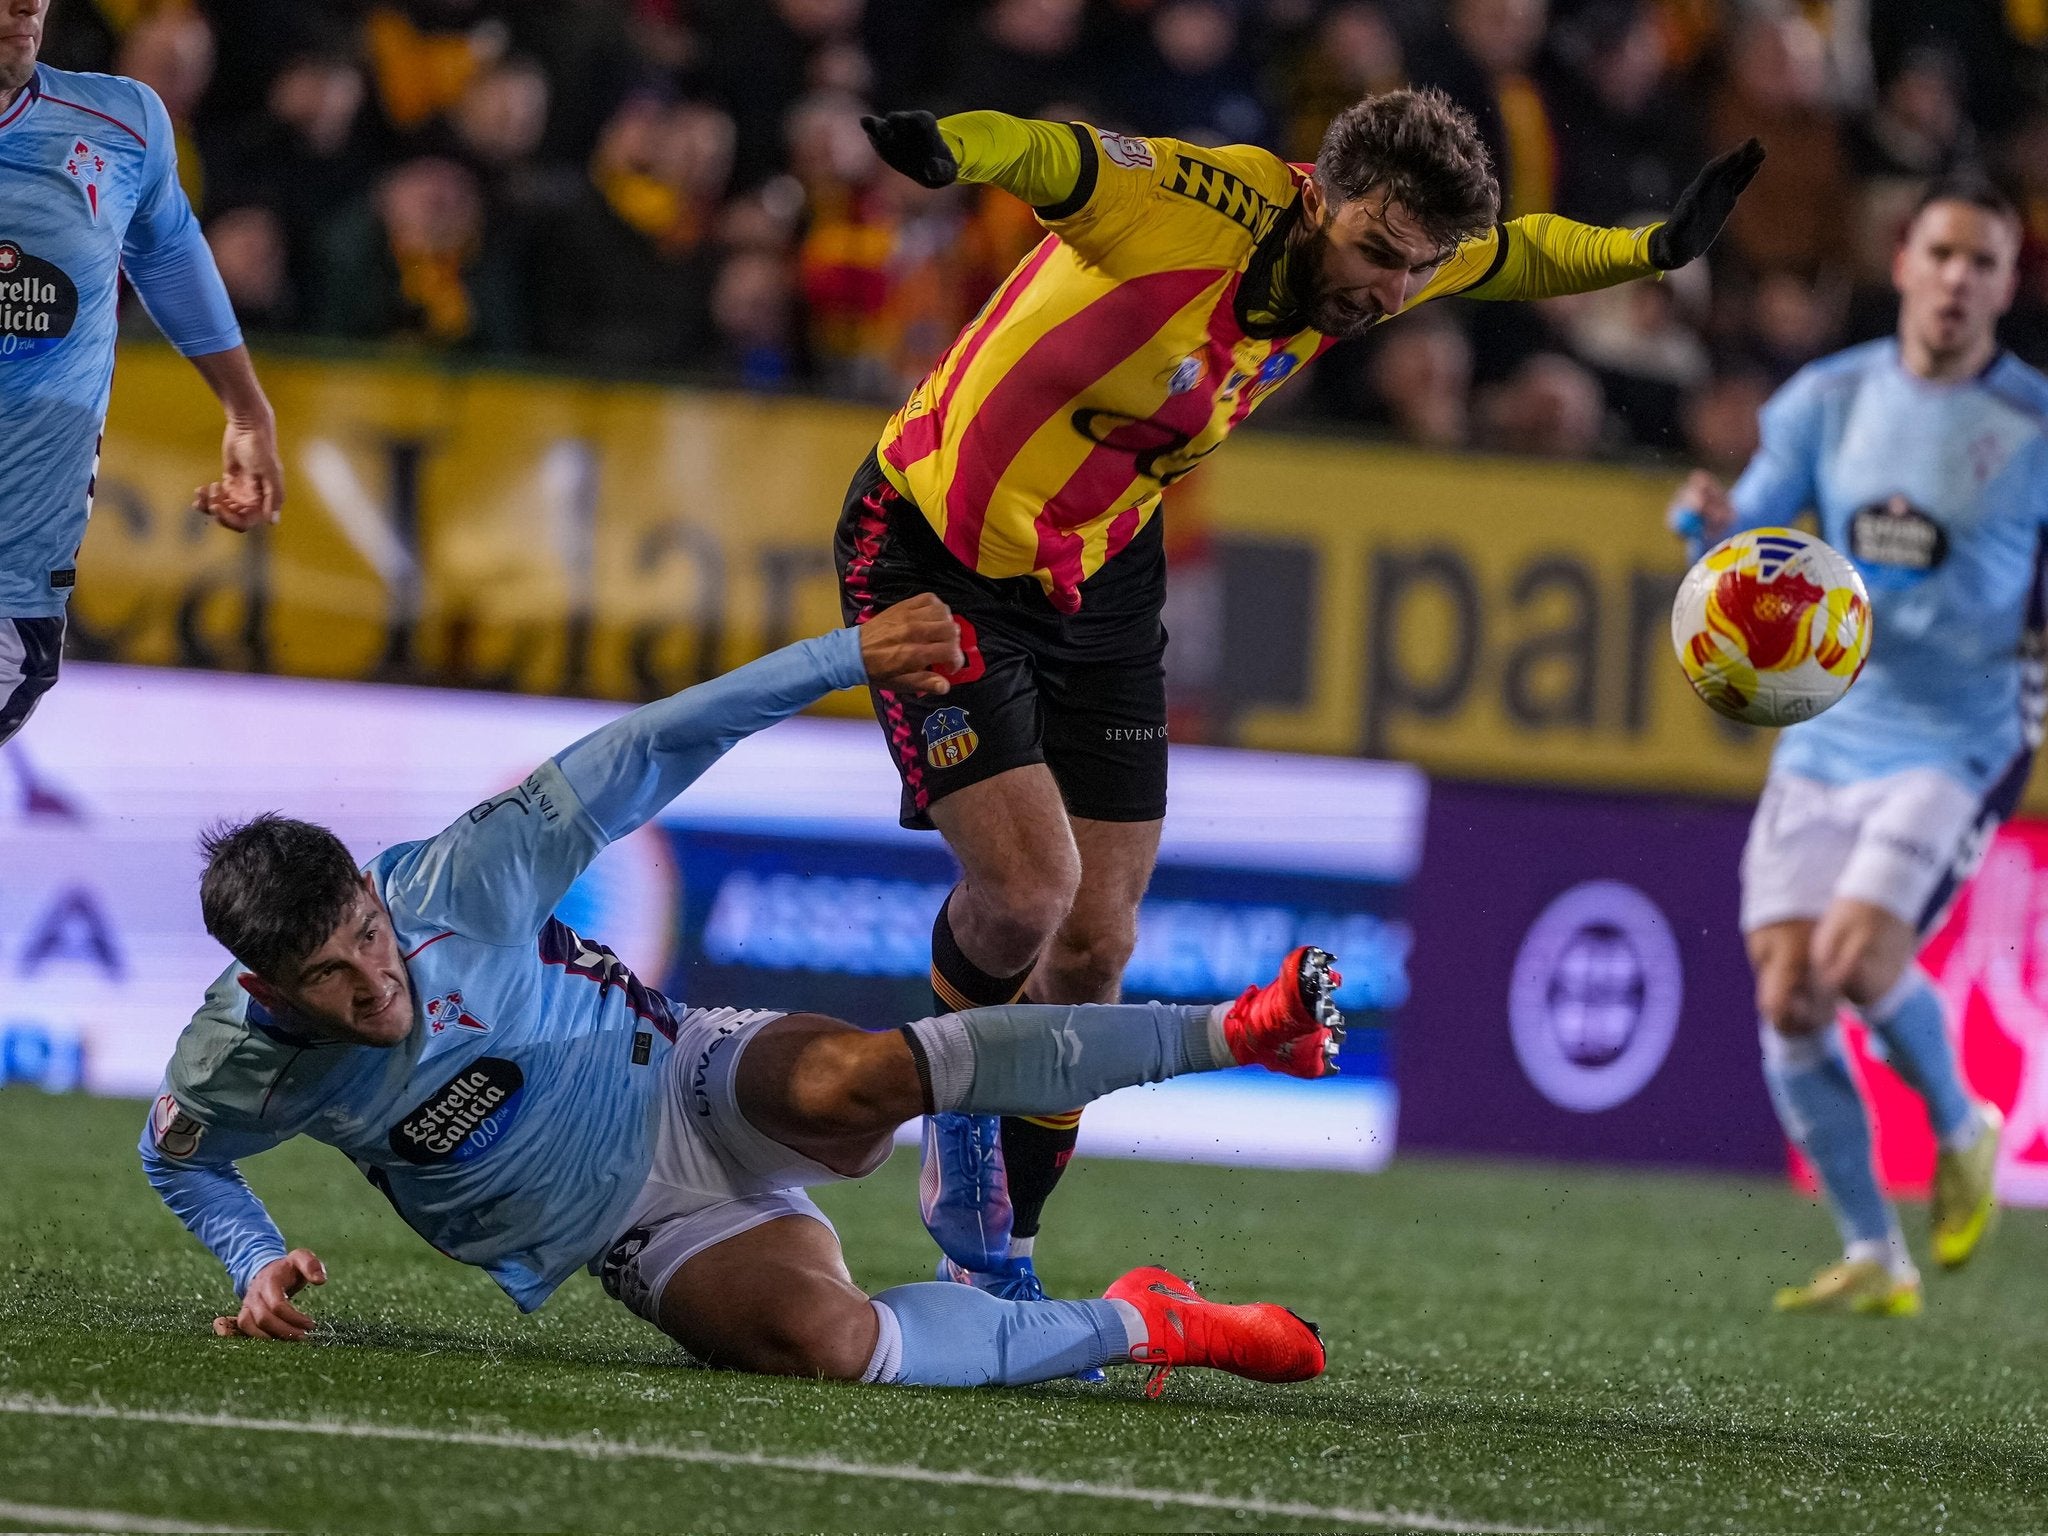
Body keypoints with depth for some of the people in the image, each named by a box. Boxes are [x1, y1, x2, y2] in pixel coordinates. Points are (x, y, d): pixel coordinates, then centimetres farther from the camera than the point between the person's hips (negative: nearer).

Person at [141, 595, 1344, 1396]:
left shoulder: (455, 889, -22)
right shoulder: (242, 1067, -16)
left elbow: (649, 759, -19)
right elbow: (180, 1158, 9)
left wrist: (850, 657, -23)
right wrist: (257, 1266, -7)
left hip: (696, 1082, -1)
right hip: (648, 1236, 1)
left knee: (852, 1078, -38)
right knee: (816, 1334, -33)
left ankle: (1236, 1031, -31)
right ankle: (1138, 1328, -16)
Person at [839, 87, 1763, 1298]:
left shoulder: (1365, 266, -7)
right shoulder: (1184, 209, -30)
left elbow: (1508, 256, 15)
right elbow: (1046, 155, -48)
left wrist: (1653, 249, 7)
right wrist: (948, 151, -69)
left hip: (1101, 582, 7)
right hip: (935, 553, -7)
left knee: (1095, 944, 4)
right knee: (1025, 889, -19)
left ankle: (996, 1255, 21)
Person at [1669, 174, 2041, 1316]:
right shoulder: (1828, 400, 4)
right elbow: (1755, 528, 3)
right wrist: (1718, 523, -19)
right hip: (1826, 737, 4)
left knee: (1858, 959, -22)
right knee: (1787, 995, -6)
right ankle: (1875, 1259, 8)